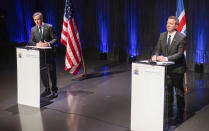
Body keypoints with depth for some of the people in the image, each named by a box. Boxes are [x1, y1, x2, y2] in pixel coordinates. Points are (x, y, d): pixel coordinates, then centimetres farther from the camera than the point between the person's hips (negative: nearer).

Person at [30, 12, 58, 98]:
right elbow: (31, 42, 6)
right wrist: (37, 44, -16)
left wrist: (48, 44, -25)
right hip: (40, 53, 4)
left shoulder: (49, 27, -5)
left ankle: (54, 91, 16)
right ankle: (47, 90, 24)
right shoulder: (33, 29, 6)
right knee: (42, 72, 8)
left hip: (50, 53, -3)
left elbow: (55, 39, -6)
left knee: (52, 72, 3)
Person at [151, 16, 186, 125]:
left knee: (179, 93, 6)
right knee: (168, 92, 15)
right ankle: (169, 114, 29)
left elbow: (180, 53, -21)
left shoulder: (181, 38, -14)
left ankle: (180, 116, 18)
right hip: (166, 68, 5)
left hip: (177, 69, -5)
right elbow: (158, 49, 4)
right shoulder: (162, 36, 3)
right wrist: (155, 55, -19)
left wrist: (166, 58, -32)